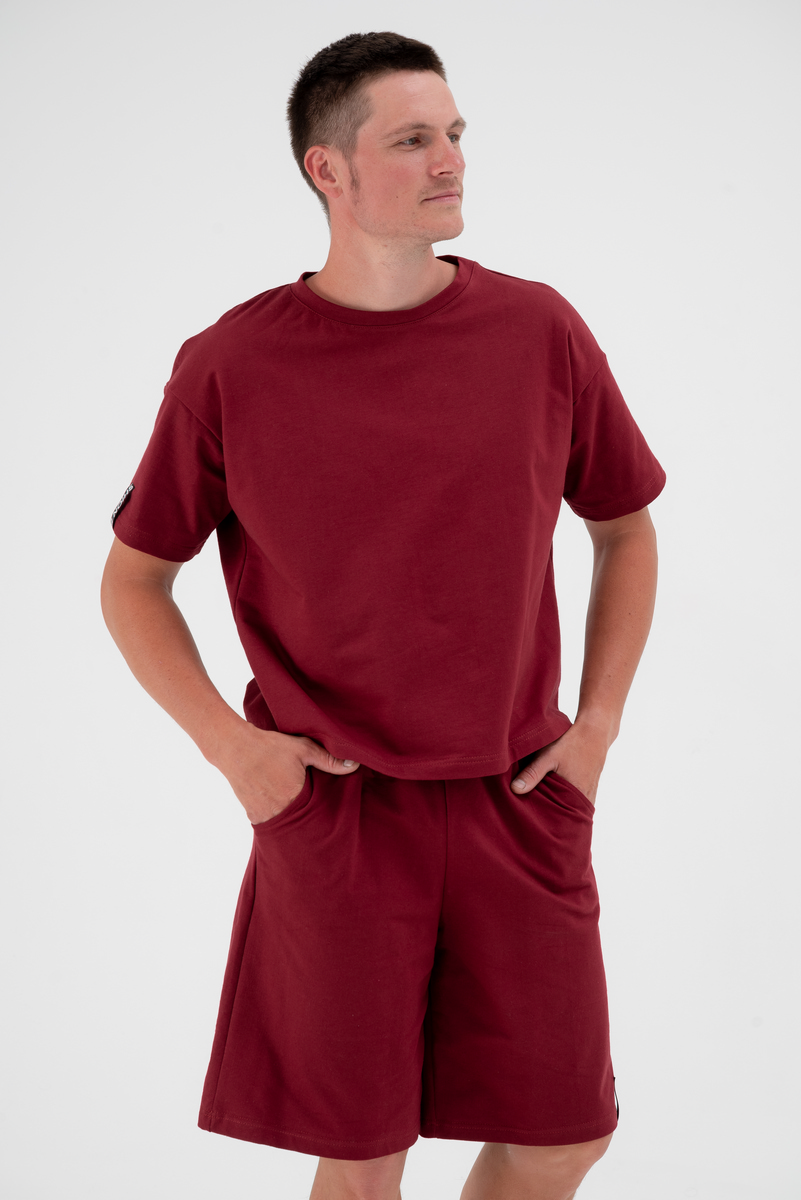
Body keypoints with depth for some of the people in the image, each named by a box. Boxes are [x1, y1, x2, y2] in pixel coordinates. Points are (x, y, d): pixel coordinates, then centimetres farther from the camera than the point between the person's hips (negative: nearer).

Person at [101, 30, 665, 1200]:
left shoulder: (540, 331, -2)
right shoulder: (229, 366, -7)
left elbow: (626, 530, 13)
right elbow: (133, 580, 4)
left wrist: (598, 722, 4)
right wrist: (230, 745, -7)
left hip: (519, 806, 2)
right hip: (332, 810, -2)